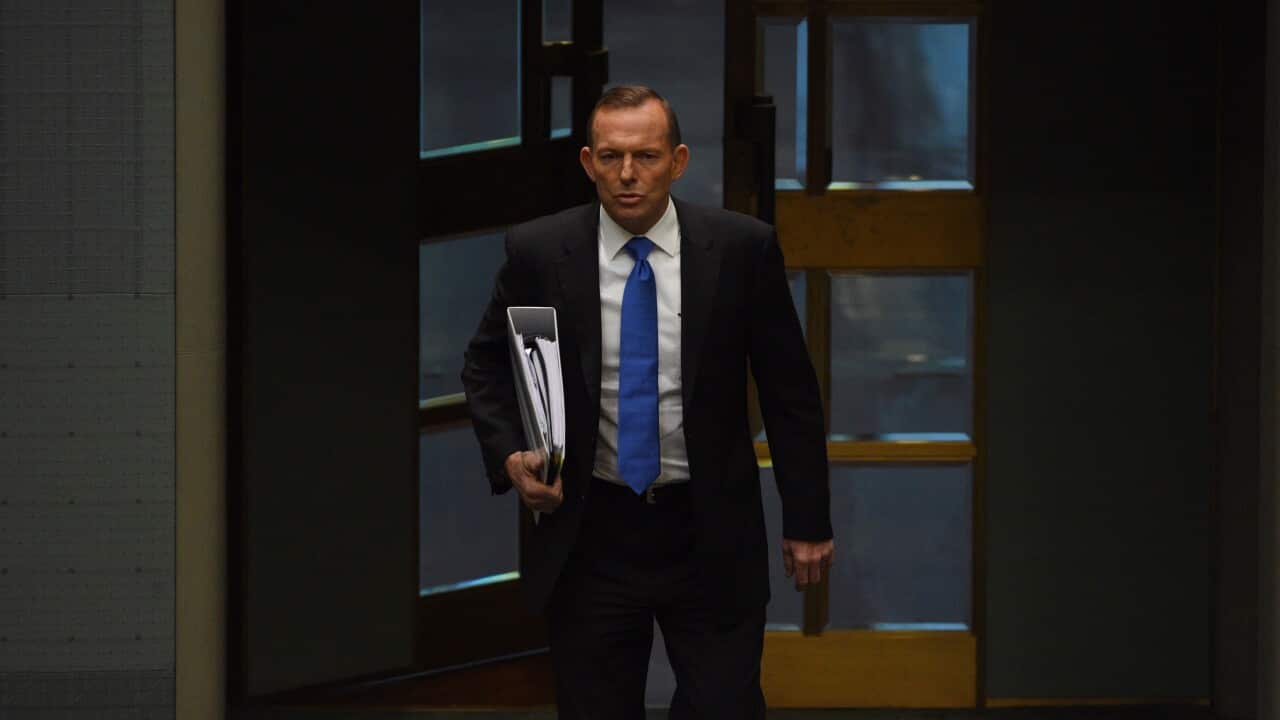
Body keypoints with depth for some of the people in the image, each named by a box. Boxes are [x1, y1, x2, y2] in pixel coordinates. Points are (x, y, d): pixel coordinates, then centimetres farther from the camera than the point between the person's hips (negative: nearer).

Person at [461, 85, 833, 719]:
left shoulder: (742, 249, -4)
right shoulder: (538, 252, -3)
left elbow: (789, 390, 2)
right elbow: (487, 366, 10)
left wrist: (808, 521, 2)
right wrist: (510, 458, -8)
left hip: (712, 538, -1)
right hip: (589, 537, 1)